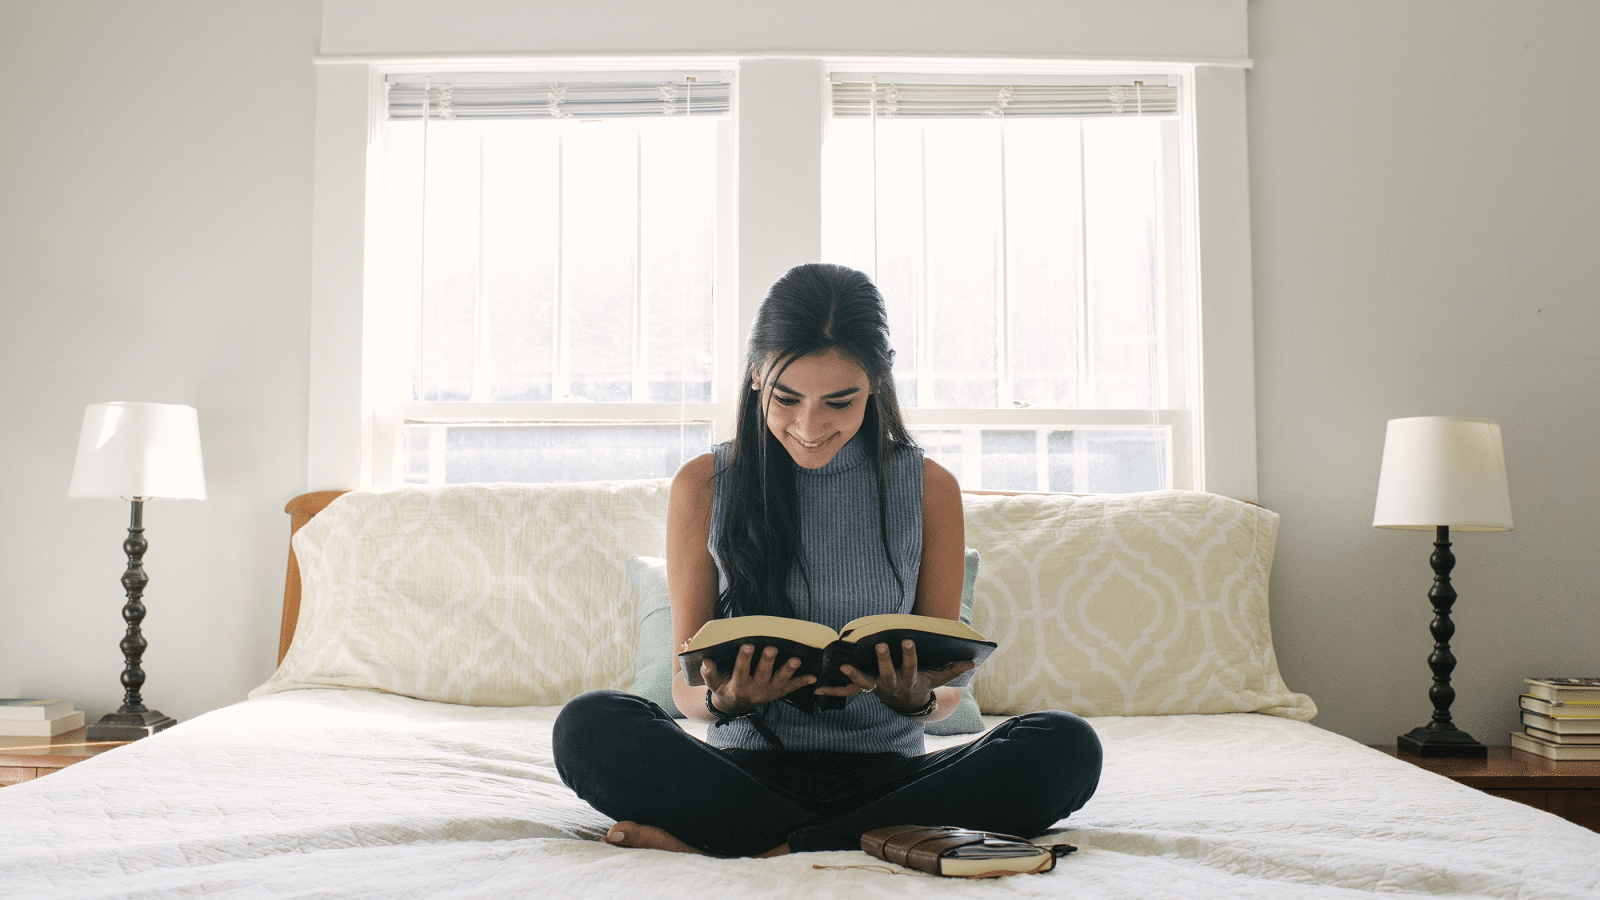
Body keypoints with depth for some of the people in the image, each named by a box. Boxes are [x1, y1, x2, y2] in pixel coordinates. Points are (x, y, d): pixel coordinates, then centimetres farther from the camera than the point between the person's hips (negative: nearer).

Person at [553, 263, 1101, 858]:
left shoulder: (930, 490, 3)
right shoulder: (703, 487, 1)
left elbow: (944, 687, 7)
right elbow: (686, 686, 4)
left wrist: (914, 698, -18)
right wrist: (726, 700, -20)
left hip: (884, 772, 1)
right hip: (750, 765, 0)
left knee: (1068, 747, -27)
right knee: (588, 725, -29)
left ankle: (777, 849, -23)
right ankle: (883, 842, -23)